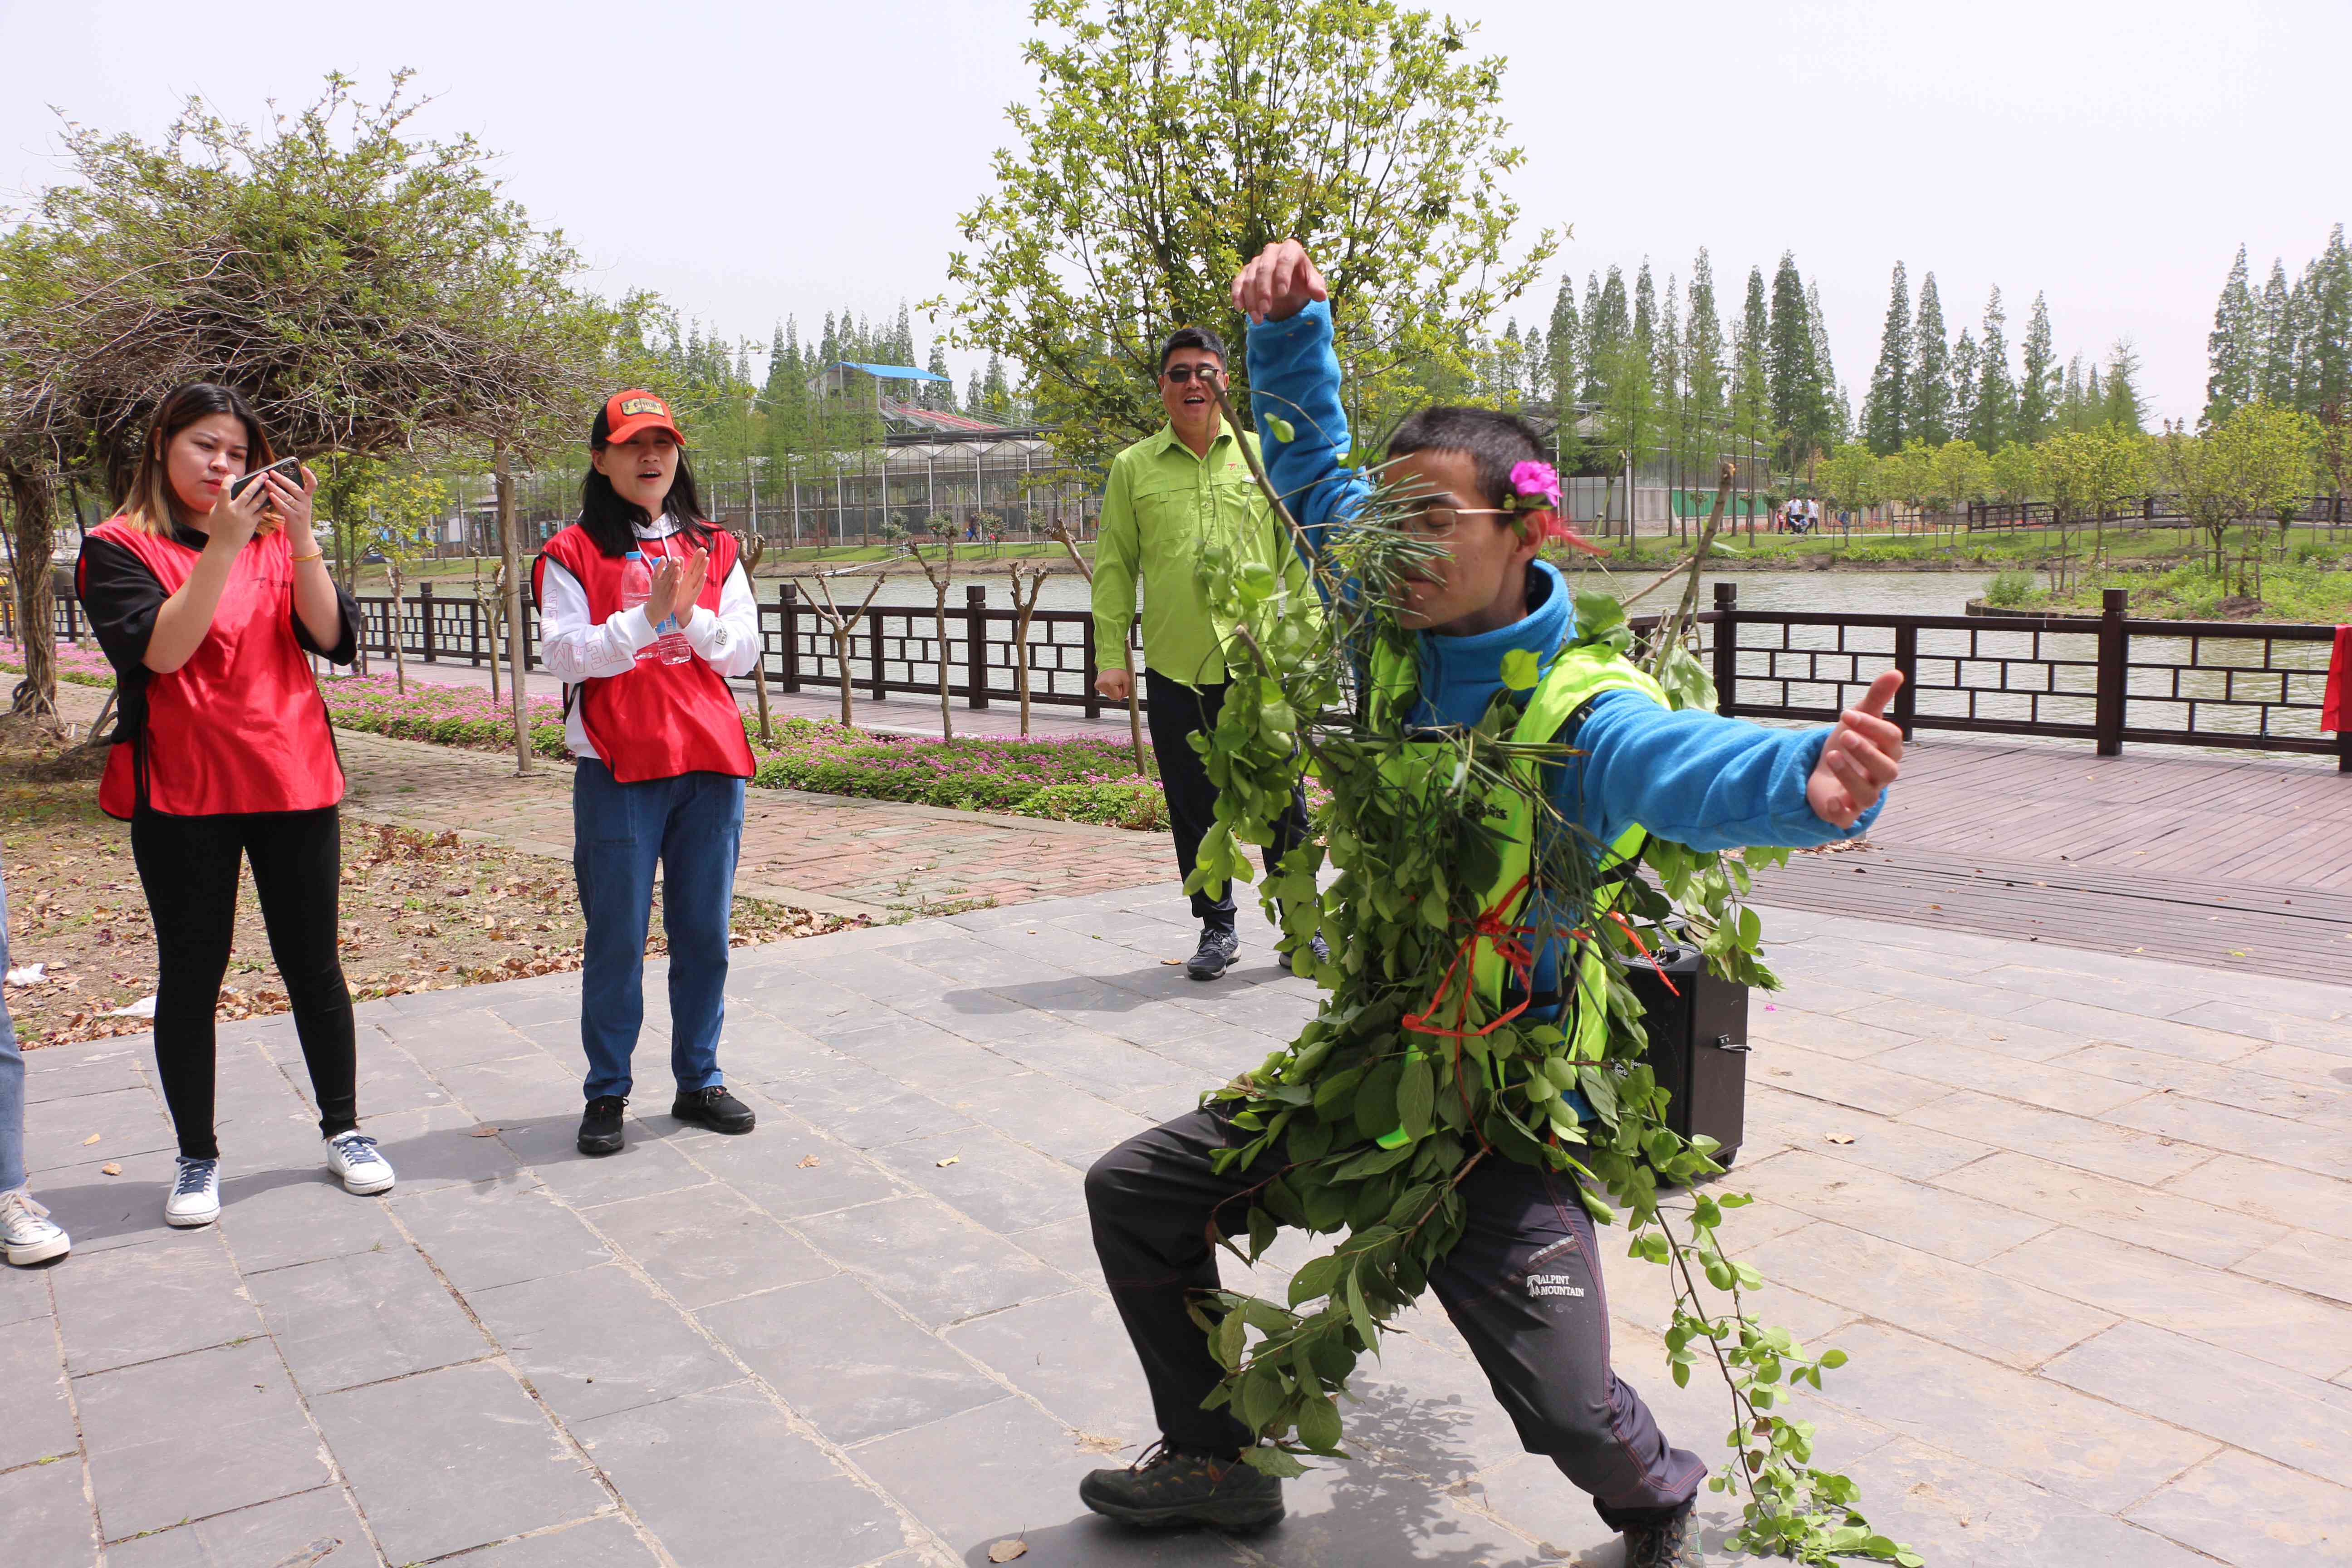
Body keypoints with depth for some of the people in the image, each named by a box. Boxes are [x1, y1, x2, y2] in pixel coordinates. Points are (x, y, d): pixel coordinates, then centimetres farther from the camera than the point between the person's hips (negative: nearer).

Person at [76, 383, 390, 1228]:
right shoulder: (118, 548, 1)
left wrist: (300, 537, -15)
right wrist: (222, 545, -21)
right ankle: (197, 1157, 17)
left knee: (314, 964, 7)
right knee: (191, 973, 5)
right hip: (181, 789, -2)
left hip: (293, 779, 2)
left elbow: (335, 638, -4)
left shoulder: (275, 540, 10)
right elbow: (159, 651, -15)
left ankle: (343, 1129, 20)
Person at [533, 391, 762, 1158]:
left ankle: (699, 1080, 19)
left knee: (705, 930, 7)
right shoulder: (572, 554, 3)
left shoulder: (713, 549, 13)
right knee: (617, 936, 0)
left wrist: (691, 616, -12)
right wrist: (647, 615, -18)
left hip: (710, 762, 3)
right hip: (617, 767, -3)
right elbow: (565, 655, -8)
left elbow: (743, 652, 6)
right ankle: (606, 1093, 12)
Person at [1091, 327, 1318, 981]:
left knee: (1281, 804, 6)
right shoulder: (1132, 468, 7)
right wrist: (1112, 655, 1)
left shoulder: (1263, 455, 7)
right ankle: (1216, 927, 24)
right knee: (1194, 809, 8)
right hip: (1175, 670, 0)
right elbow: (1114, 569, 8)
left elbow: (1295, 553, 10)